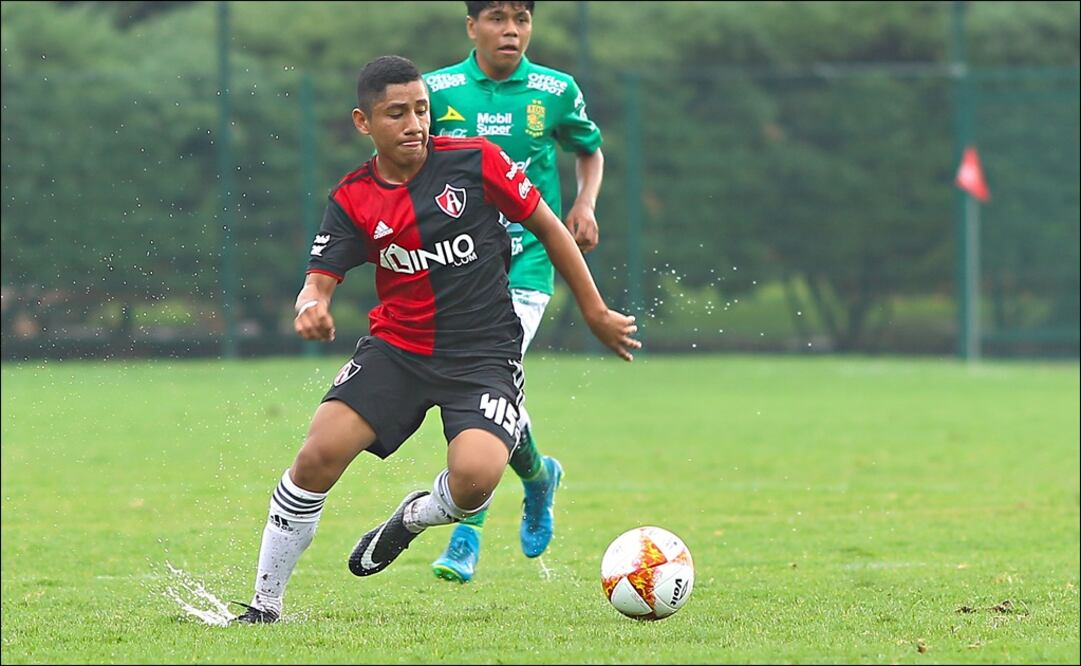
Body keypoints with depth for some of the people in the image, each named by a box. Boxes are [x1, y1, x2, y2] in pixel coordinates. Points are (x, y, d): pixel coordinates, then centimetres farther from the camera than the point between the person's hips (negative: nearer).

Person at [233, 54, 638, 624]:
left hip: (483, 354, -2)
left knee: (475, 478, -27)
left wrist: (596, 312, 10)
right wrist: (310, 307, -30)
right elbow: (320, 279, -4)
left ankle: (415, 517, 12)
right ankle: (264, 605, -1)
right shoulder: (353, 201, 0)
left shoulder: (475, 161, -6)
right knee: (319, 454, -18)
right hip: (396, 347, 2)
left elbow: (548, 228, 5)